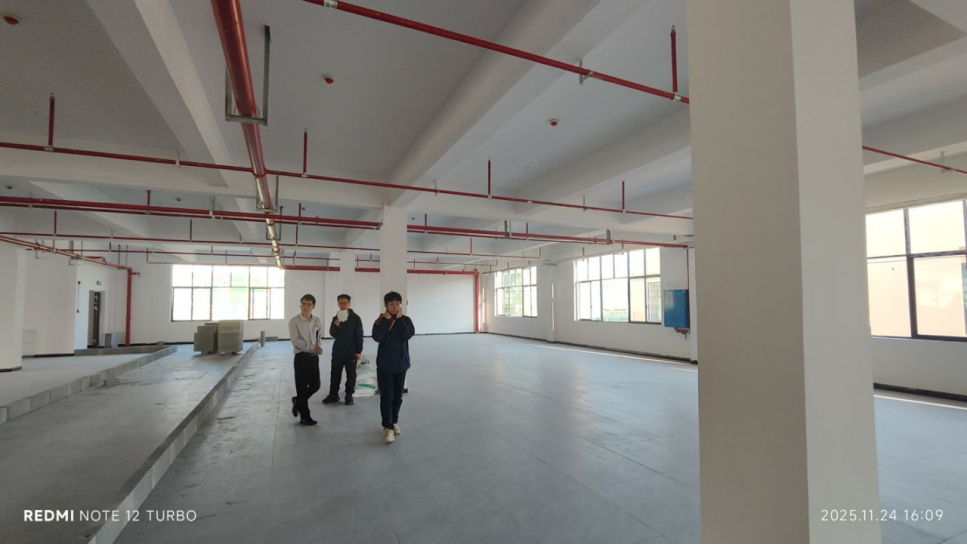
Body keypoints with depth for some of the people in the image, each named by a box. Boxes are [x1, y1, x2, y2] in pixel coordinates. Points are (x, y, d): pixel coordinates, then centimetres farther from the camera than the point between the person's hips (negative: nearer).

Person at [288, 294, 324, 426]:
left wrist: (319, 346, -12)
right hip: (301, 357, -5)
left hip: (314, 356, 5)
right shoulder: (294, 321, -9)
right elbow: (295, 341, -15)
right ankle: (305, 417, 15)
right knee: (302, 387, 2)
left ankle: (298, 401, 36)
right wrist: (312, 347, -20)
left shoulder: (317, 321, 6)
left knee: (316, 385, 9)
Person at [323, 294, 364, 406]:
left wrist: (359, 351, -9)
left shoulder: (355, 318, -6)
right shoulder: (335, 318, 5)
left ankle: (349, 396, 17)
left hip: (351, 352, -3)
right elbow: (333, 334, -5)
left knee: (351, 374, 6)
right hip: (337, 351, 3)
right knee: (335, 374, 11)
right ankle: (333, 395, 22)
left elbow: (359, 336, -6)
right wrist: (337, 323, -21)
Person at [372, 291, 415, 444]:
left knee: (398, 396, 13)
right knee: (386, 397, -4)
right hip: (384, 365, -2)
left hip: (401, 364, 2)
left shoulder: (406, 320, 0)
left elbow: (408, 335, -17)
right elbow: (377, 337, -21)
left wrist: (399, 319, -15)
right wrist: (386, 320, -18)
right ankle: (388, 427, 2)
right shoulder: (381, 320, -4)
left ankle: (394, 422, 31)